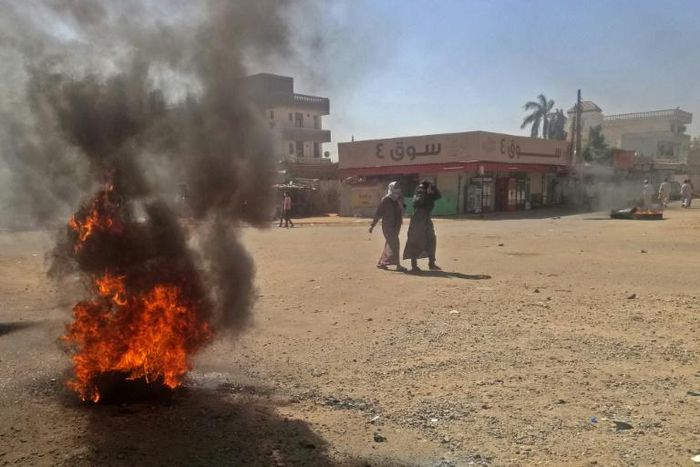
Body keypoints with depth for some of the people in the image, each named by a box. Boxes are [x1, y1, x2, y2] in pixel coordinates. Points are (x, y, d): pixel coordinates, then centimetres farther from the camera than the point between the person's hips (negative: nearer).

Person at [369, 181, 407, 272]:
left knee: (390, 244, 11)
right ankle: (398, 265, -12)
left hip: (396, 226, 7)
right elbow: (378, 213, -7)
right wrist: (372, 225, -7)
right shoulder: (385, 200, -8)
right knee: (394, 244, -12)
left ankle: (381, 263, 21)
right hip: (388, 226, -7)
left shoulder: (398, 200, 10)